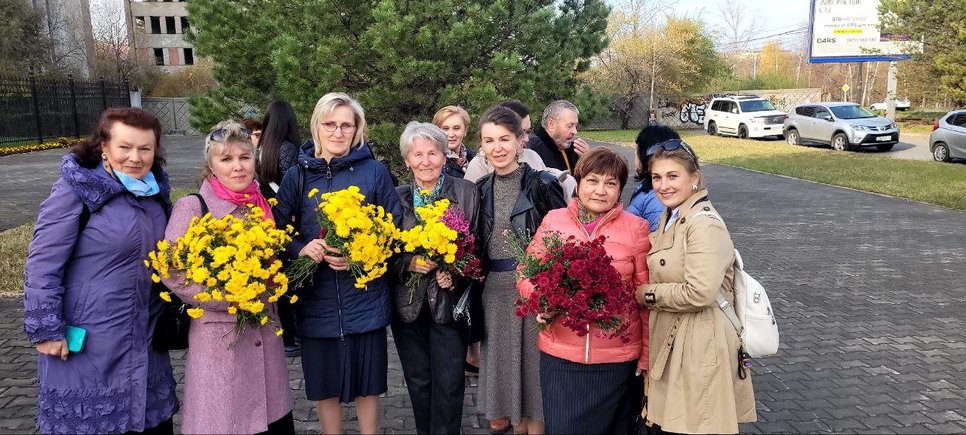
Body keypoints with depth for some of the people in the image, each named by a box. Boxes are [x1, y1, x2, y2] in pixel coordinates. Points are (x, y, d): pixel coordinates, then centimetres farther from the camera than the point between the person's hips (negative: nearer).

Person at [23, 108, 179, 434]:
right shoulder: (77, 189, -14)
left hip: (145, 342, 6)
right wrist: (45, 330, -15)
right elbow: (42, 265, -14)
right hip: (87, 342, -5)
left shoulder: (156, 190, 4)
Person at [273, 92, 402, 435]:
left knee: (367, 383, 11)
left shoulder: (375, 172, -2)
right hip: (317, 296, 2)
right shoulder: (297, 176, 2)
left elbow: (394, 228, 0)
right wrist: (301, 249, -16)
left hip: (365, 295, -1)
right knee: (324, 384, 13)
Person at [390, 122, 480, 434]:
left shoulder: (466, 192, -2)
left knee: (448, 382, 0)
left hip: (449, 301, -2)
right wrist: (409, 262, -14)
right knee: (418, 382, 13)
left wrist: (455, 273, -15)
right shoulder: (397, 197, 3)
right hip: (409, 303, 2)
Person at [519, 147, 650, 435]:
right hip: (560, 356, 1)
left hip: (618, 360, 0)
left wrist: (647, 355, 0)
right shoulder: (553, 221, 1)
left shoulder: (636, 229, -3)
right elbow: (527, 274, 8)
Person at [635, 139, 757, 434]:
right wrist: (647, 292, 4)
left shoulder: (704, 224, -19)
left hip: (700, 345, -9)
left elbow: (699, 293, -27)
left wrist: (649, 294, -14)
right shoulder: (670, 217, 11)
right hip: (669, 339, 9)